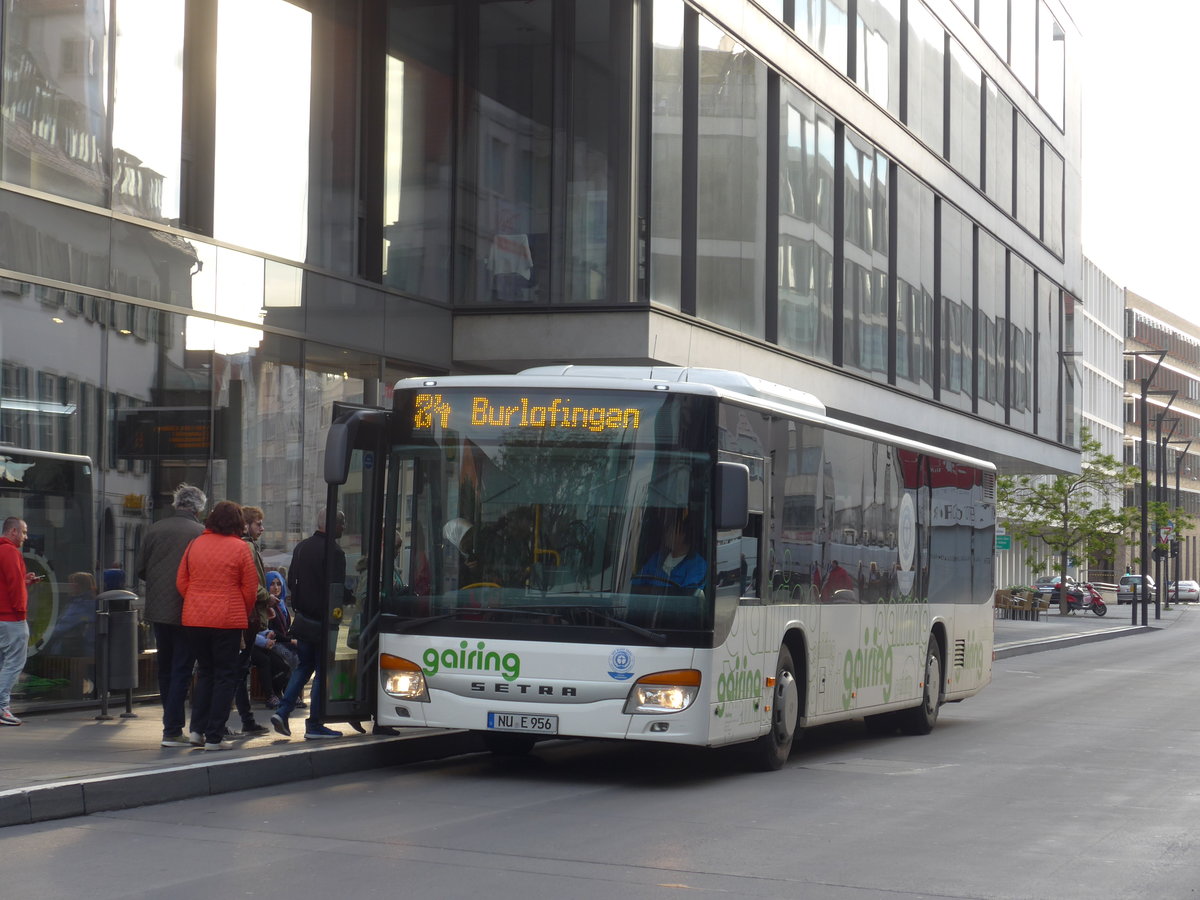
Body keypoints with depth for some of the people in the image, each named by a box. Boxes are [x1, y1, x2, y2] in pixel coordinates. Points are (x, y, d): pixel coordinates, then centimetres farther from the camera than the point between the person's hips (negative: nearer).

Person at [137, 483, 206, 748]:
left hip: (158, 609, 5)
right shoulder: (201, 533, -11)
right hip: (188, 611, -5)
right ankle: (173, 731, -3)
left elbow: (141, 570, 7)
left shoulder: (155, 529, 2)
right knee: (182, 670, 0)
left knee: (165, 669, 17)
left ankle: (171, 723, 25)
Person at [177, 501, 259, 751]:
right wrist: (244, 617, 14)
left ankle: (197, 728, 12)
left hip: (194, 618, 4)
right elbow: (250, 589, -2)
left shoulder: (195, 545, 4)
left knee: (205, 671, 19)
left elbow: (181, 582, 7)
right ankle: (214, 737, 2)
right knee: (225, 675, 4)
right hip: (227, 620, -4)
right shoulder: (240, 548, -6)